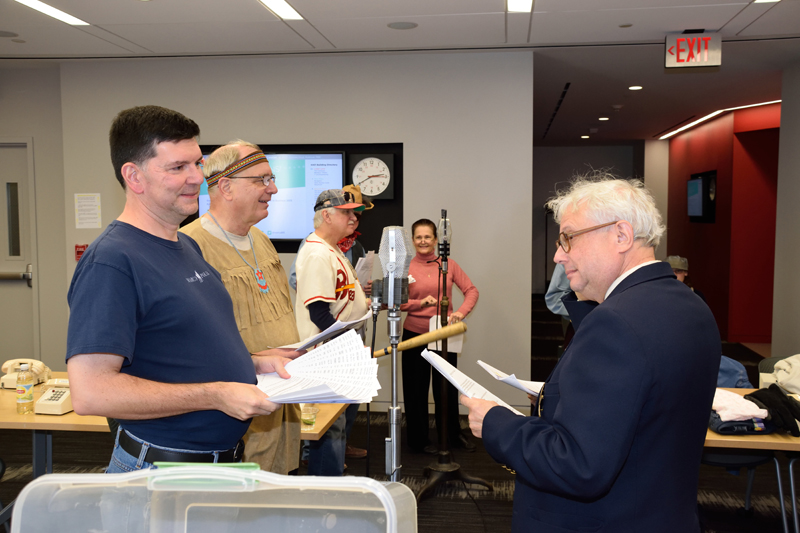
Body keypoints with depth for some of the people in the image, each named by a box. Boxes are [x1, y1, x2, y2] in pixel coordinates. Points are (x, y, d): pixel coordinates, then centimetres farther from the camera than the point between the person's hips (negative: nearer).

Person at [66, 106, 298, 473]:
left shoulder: (188, 246, 10)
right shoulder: (111, 261, -21)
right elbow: (90, 392, -28)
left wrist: (256, 362, 3)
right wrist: (216, 395, -25)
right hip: (161, 469, -9)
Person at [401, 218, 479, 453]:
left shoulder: (448, 264, 1)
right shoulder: (406, 268, -4)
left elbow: (471, 290, 2)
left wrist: (462, 311, -14)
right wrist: (421, 303, -22)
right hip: (415, 334, -1)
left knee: (447, 386, 12)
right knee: (417, 387, 8)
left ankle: (453, 435, 30)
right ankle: (419, 439, 23)